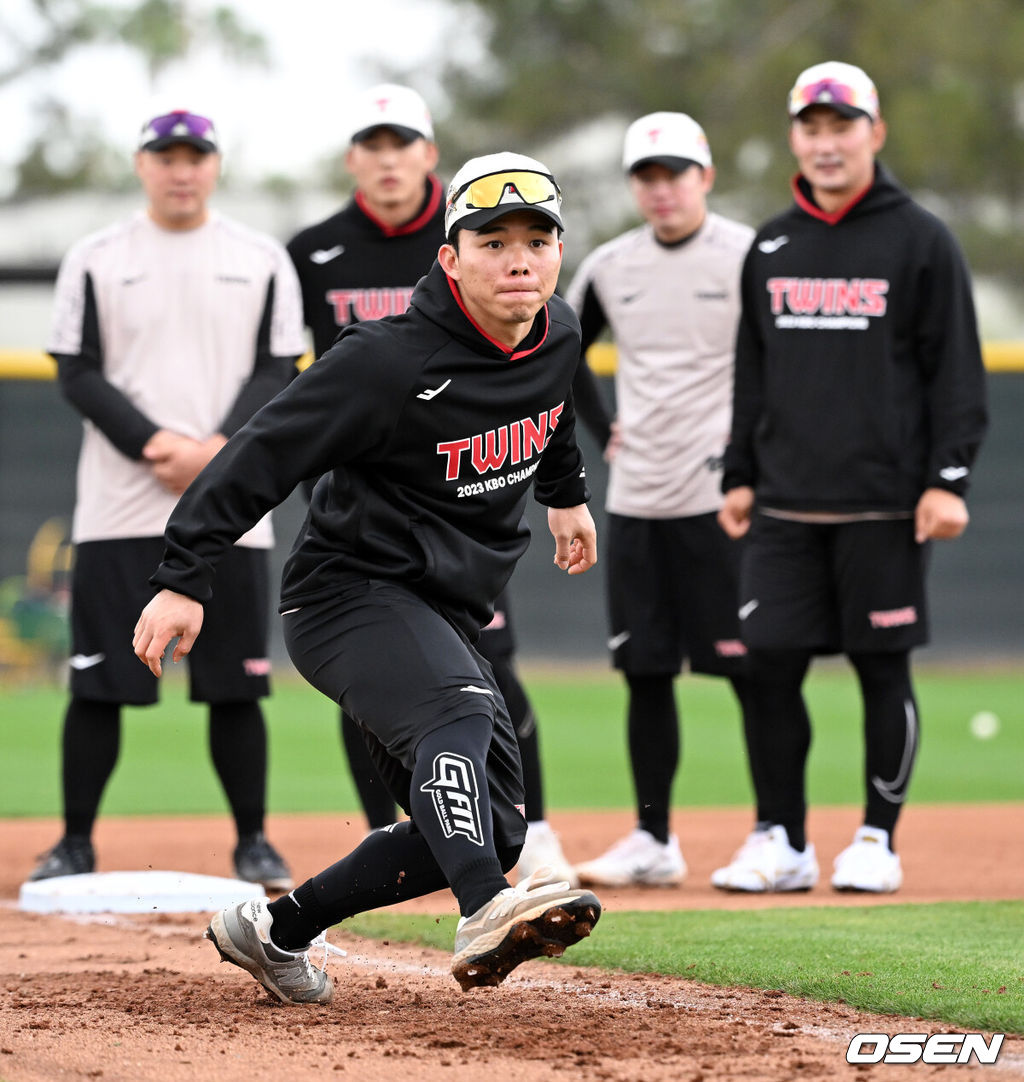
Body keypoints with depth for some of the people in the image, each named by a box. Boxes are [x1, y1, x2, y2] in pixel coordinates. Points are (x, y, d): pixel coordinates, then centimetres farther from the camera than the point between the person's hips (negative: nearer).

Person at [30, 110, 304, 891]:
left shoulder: (262, 261, 8)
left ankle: (253, 842, 12)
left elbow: (278, 373, 3)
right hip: (118, 506, 0)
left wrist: (215, 451, -13)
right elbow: (78, 375, 1)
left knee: (237, 685, 2)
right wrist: (155, 447, -13)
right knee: (98, 682, -1)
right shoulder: (96, 261, 6)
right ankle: (76, 843, 8)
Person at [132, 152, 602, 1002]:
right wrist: (185, 580, -22)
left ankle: (274, 931, 18)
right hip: (353, 591, -9)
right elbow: (266, 454, -19)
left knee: (495, 831, 7)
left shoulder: (559, 335, 2)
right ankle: (485, 917, -60)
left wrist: (566, 493, 40)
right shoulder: (388, 362, -20)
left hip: (444, 619, 9)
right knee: (458, 710, -37)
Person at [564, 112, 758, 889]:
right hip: (634, 500, 5)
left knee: (750, 670, -4)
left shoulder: (752, 259, -5)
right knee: (644, 672, 7)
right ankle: (653, 841, 14)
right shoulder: (610, 267, 11)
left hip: (721, 500, -5)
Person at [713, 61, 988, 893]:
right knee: (771, 668, 0)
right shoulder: (772, 247, 13)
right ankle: (781, 843, 8)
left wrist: (949, 480, -10)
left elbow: (958, 371, -3)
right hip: (786, 505, 4)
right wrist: (739, 474, 13)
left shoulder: (920, 240, -1)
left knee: (883, 670, 1)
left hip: (884, 506, -4)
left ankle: (879, 841, 10)